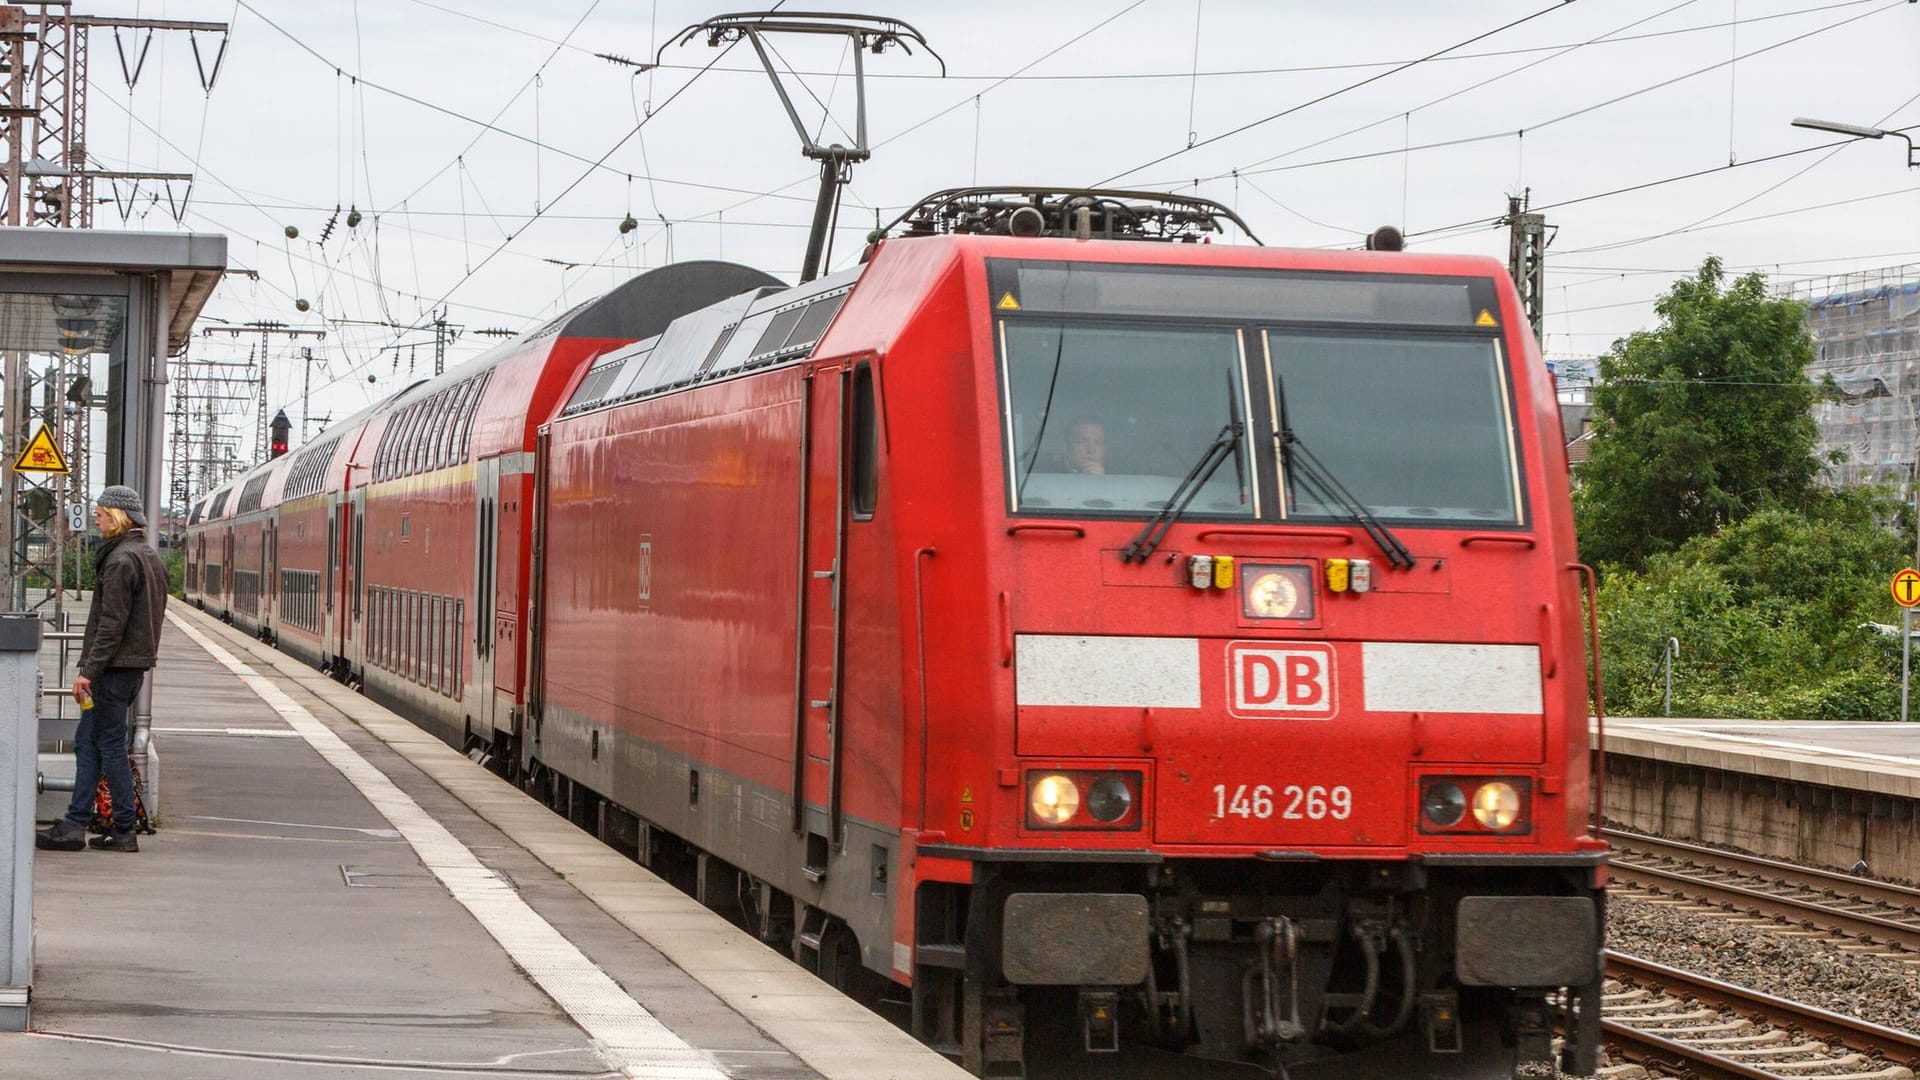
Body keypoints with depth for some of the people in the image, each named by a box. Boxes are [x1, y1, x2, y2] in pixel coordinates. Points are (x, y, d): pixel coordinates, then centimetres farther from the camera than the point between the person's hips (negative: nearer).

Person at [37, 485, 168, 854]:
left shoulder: (121, 560, -15)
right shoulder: (150, 557, 15)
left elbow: (111, 623, -20)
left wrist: (89, 670, -18)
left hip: (114, 667, -10)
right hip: (135, 665, 10)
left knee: (110, 745, -4)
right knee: (87, 742, 12)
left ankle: (124, 831, 0)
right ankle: (75, 822, 12)